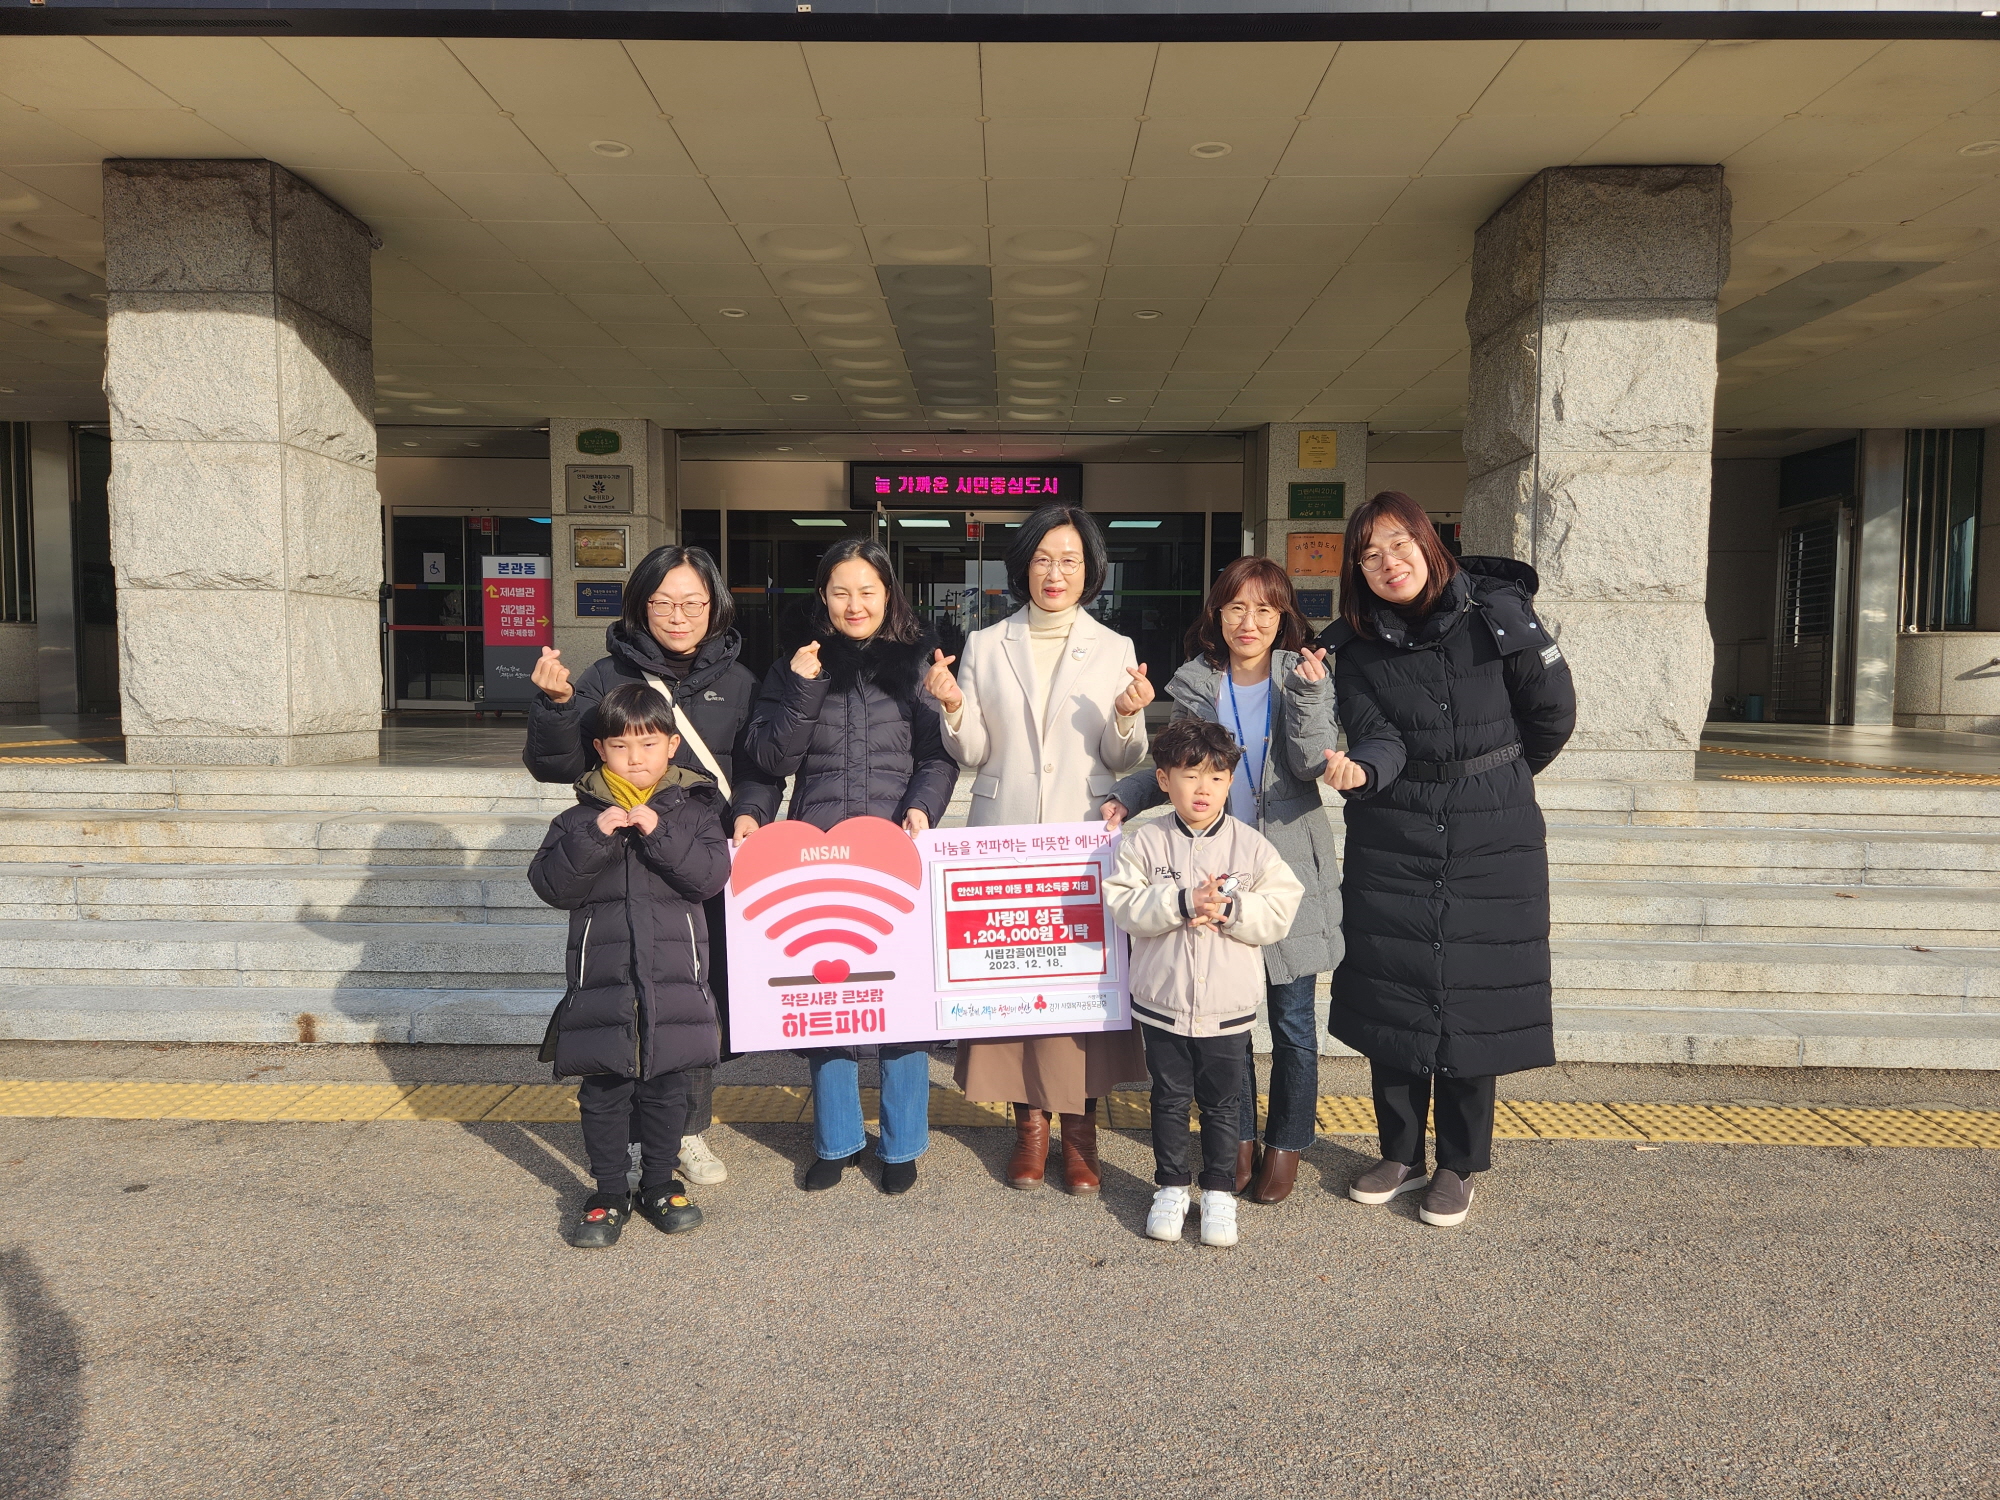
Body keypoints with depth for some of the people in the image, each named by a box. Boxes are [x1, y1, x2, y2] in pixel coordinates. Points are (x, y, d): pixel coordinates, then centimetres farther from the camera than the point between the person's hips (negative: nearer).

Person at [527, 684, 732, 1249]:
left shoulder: (693, 809, 1)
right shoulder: (580, 816, 2)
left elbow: (712, 874, -11)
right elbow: (549, 883, -7)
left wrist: (659, 834, -21)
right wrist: (594, 837, -20)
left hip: (674, 978, 0)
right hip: (602, 978, 0)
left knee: (668, 1088, 11)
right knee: (603, 1092, 9)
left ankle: (660, 1185, 29)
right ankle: (608, 1195, 24)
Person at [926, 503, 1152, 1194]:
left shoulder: (1114, 649, 6)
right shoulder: (984, 646, 7)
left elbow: (1123, 760, 6)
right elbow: (973, 754, 6)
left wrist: (1127, 717, -14)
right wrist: (953, 706, -12)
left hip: (1086, 838, 0)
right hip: (1004, 838, 1)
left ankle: (1081, 1123, 13)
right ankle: (1030, 1120, 16)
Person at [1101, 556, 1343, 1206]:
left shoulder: (1304, 677, -1)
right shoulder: (1196, 685, 5)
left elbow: (1314, 766, -11)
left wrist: (1307, 695, -25)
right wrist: (1125, 796, -6)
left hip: (1290, 871, -2)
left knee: (1292, 1018, 6)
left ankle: (1287, 1142, 24)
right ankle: (1240, 1138, 28)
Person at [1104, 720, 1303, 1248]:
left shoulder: (1252, 846, -5)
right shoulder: (1144, 842, -5)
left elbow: (1280, 912, -7)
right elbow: (1122, 904, -13)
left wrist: (1230, 908, -22)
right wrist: (1181, 903, -24)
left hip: (1227, 1008, 0)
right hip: (1161, 1004, 0)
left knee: (1222, 1104, 12)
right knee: (1170, 1099, 14)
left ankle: (1219, 1192, 28)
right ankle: (1171, 1188, 30)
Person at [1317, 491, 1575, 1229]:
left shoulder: (1496, 613, -10)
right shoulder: (1353, 647, -2)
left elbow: (1553, 713, 1)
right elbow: (1377, 737, -12)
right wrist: (1361, 770, -36)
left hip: (1491, 842, -2)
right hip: (1392, 843, 2)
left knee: (1472, 1002, 2)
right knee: (1390, 997, 7)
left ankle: (1459, 1167, 20)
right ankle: (1400, 1154, 25)